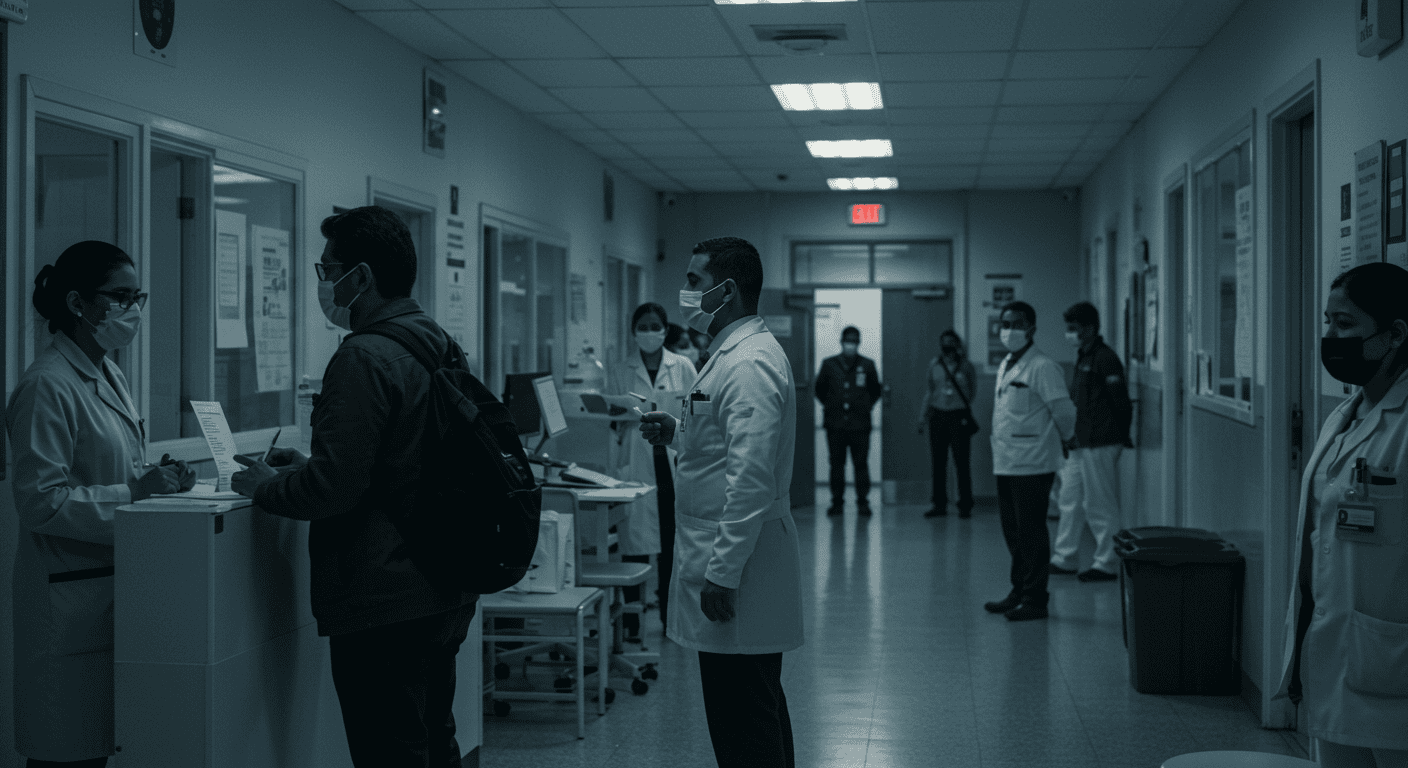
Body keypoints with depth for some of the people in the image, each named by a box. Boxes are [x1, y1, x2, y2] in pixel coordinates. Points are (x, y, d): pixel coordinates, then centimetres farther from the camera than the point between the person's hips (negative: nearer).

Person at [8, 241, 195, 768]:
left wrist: (158, 480, 7)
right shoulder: (48, 385, -14)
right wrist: (135, 493, -21)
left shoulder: (110, 376, 15)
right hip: (69, 592, -9)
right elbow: (40, 502, -19)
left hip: (113, 586, 9)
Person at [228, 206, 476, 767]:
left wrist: (266, 485, -4)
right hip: (444, 595, 10)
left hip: (382, 606, -10)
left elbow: (332, 489, -22)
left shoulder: (365, 358, -18)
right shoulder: (438, 346, 11)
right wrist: (307, 466, 19)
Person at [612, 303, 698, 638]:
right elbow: (614, 419, 8)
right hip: (636, 465, 0)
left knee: (672, 542, 2)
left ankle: (670, 616, 13)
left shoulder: (683, 367, 7)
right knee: (634, 542, -3)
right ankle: (630, 620, 2)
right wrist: (620, 422, -13)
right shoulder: (620, 372, 8)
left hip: (675, 463, 0)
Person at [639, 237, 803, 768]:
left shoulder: (749, 364, -18)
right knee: (756, 717, 18)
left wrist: (723, 572, -24)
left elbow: (751, 479, -24)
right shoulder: (738, 353, 15)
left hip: (737, 566, -11)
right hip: (732, 558, 11)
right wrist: (677, 433, 11)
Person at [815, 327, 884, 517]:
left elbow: (876, 390, 17)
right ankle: (837, 501, 9)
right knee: (836, 463, 3)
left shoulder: (867, 365, 7)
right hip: (835, 424, 1)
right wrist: (829, 406, 11)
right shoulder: (829, 364, 7)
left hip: (860, 423, -1)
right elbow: (820, 389, 18)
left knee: (861, 464, -2)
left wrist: (866, 406, 10)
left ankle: (863, 502, 4)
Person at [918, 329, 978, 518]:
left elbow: (972, 391, 1)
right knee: (938, 462, 4)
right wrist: (923, 415, 15)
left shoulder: (965, 366, 3)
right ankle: (940, 504, 10)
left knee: (961, 462, -5)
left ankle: (965, 505, 0)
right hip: (937, 414, 3)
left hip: (958, 416, -3)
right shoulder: (934, 365, 10)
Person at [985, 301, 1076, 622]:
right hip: (1006, 462, 8)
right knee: (1013, 531, 14)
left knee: (1031, 532, -3)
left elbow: (1064, 411, -12)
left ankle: (1034, 599, 3)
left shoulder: (1042, 367, -13)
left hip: (1032, 464, -8)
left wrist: (1065, 440, 4)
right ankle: (1019, 592, 24)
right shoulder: (1005, 366, 15)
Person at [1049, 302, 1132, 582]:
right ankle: (1064, 559, 20)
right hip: (1081, 443, 10)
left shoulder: (1105, 359, -15)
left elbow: (1121, 401, -17)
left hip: (1100, 444, -10)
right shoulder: (1084, 357, 15)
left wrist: (1122, 437, -14)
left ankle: (1107, 564, 6)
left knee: (1100, 506, -3)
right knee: (1070, 501, 13)